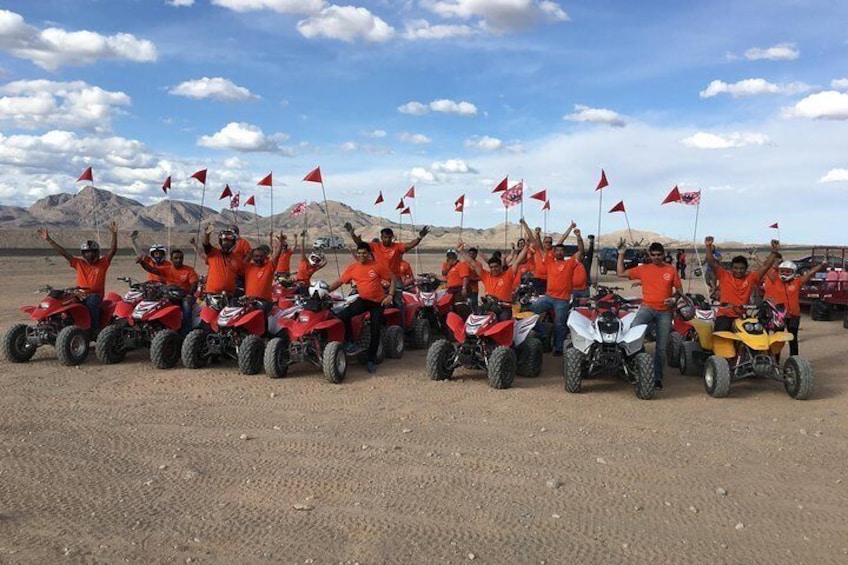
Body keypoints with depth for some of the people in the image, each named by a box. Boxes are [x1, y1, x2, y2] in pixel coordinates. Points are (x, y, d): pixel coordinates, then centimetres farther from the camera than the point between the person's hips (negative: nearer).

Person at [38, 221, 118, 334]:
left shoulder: (102, 263, 5)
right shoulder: (79, 263, 14)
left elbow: (113, 250, -7)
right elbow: (63, 253, 11)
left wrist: (114, 234, -20)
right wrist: (48, 239, 5)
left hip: (96, 295, -3)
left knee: (91, 301, -36)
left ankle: (94, 328, -32)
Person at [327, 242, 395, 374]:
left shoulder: (377, 265, -9)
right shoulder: (352, 267, -2)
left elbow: (392, 279, -3)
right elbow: (339, 281, 2)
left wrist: (390, 295, -13)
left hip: (378, 302, -2)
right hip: (362, 300, 2)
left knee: (375, 332, 2)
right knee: (343, 315, -23)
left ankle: (371, 360, 17)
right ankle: (349, 342, -2)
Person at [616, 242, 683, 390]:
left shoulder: (671, 270, 6)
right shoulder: (643, 269, 7)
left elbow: (679, 290, 12)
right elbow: (621, 273, 9)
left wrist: (674, 298, -9)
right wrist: (621, 255, 4)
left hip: (665, 312, 1)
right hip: (647, 308, -1)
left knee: (661, 348, 6)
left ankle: (658, 378, 15)